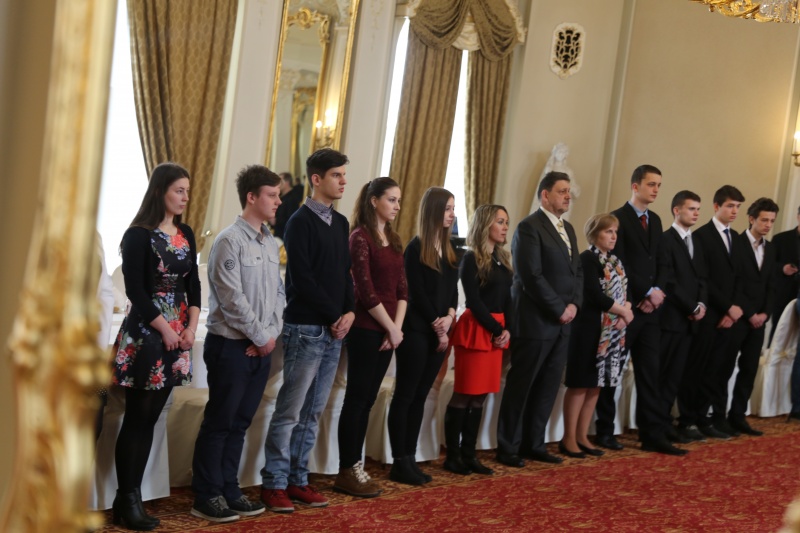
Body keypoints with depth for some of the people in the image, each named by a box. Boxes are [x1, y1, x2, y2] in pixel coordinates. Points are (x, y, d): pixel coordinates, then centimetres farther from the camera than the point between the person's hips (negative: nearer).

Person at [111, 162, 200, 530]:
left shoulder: (186, 234, 11)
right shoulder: (138, 236, -9)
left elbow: (193, 283, 12)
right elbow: (136, 292, -12)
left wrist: (191, 326, -1)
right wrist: (165, 330, -10)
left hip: (178, 334, 6)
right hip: (145, 334, -6)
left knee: (151, 417, 7)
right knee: (138, 418, -4)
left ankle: (131, 497, 12)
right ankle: (127, 500, 2)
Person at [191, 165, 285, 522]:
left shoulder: (271, 244, 11)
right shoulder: (230, 241, -12)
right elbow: (232, 299, -17)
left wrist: (272, 334, -1)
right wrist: (260, 336, -11)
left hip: (261, 348, 7)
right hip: (231, 346, -7)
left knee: (240, 424, 12)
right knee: (219, 423, -1)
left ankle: (228, 490, 21)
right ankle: (206, 497, 7)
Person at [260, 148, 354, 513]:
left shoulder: (340, 223, 14)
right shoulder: (301, 222, -8)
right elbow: (302, 278, -14)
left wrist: (349, 311, -1)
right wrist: (333, 316, -11)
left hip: (334, 330, 7)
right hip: (306, 329, -7)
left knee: (312, 413, 10)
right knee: (290, 411, -4)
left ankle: (297, 480, 16)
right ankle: (274, 484, 4)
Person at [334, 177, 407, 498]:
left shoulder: (394, 240, 14)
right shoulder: (360, 237, -9)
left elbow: (402, 288, 11)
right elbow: (366, 290, -14)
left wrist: (397, 327, -2)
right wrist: (391, 327, -9)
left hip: (388, 331, 7)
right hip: (366, 329, -7)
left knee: (368, 400, 10)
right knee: (357, 399, -2)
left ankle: (355, 467, 16)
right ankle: (346, 472, 5)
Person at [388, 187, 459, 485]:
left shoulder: (449, 250, 13)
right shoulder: (416, 248, -8)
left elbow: (453, 289, 10)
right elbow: (417, 293, -11)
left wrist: (449, 317, -8)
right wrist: (437, 326, -8)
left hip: (438, 332, 7)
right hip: (417, 331, -7)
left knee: (420, 396, 9)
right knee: (405, 396, -2)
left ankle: (410, 459, 13)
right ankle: (399, 463, 2)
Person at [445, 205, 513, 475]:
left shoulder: (502, 258, 15)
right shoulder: (472, 259, -6)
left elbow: (507, 299, 12)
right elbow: (474, 301, -10)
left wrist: (507, 329, -2)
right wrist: (496, 330, -10)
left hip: (497, 330, 7)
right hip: (477, 329, -7)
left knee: (480, 396, 8)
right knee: (464, 395, -3)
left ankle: (468, 454, 12)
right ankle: (453, 456, 3)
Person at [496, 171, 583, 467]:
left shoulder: (568, 229, 16)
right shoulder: (530, 227, -10)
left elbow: (577, 271, 17)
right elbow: (532, 276, -17)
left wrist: (574, 304, 0)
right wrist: (559, 309, -14)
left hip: (563, 321, 8)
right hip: (535, 321, -8)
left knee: (548, 387, 10)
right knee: (521, 385, 1)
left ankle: (534, 444, 19)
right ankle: (508, 448, 9)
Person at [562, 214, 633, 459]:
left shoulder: (615, 262, 16)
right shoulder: (587, 259, -9)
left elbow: (624, 292, 12)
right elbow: (594, 295, -18)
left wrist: (625, 312, -9)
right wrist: (623, 311, -9)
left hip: (612, 332, 8)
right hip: (590, 330, -8)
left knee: (595, 385, 9)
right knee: (580, 385, -5)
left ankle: (582, 437, 15)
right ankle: (569, 439, 1)